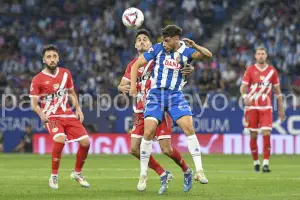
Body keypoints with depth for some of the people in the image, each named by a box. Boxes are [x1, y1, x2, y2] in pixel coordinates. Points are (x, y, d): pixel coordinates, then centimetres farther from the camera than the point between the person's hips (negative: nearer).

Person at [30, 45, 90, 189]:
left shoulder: (65, 73, 6)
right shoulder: (37, 80, -7)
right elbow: (34, 104, -5)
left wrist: (78, 109, 8)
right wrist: (42, 115, -23)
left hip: (68, 114, 5)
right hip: (51, 116, -5)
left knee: (85, 142, -5)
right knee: (60, 139, -32)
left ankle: (77, 173, 21)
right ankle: (54, 176, -16)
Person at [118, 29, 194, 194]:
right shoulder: (132, 65, 12)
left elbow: (178, 70, -7)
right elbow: (121, 85, 12)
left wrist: (189, 69, -31)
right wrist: (123, 88, -13)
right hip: (142, 111, 5)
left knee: (166, 149, -12)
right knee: (135, 149, -5)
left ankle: (186, 171, 17)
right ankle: (163, 174, 11)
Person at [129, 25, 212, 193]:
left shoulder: (186, 51, -1)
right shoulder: (158, 49, -1)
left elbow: (208, 55, -14)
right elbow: (136, 65, 4)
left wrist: (194, 46, -31)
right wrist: (133, 84, -9)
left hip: (176, 96, 0)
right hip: (156, 94, 0)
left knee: (189, 128, -16)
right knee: (148, 132, -10)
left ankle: (199, 171, -13)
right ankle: (143, 174, 3)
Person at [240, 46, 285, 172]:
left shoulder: (272, 71, 6)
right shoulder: (250, 70, 2)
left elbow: (277, 91, 12)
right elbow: (243, 87, -3)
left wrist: (281, 109, 11)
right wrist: (245, 97, -26)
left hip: (266, 107, 0)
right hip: (252, 107, 0)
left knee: (266, 134, -12)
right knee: (253, 135, 2)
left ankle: (266, 163, -12)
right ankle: (256, 162, 18)